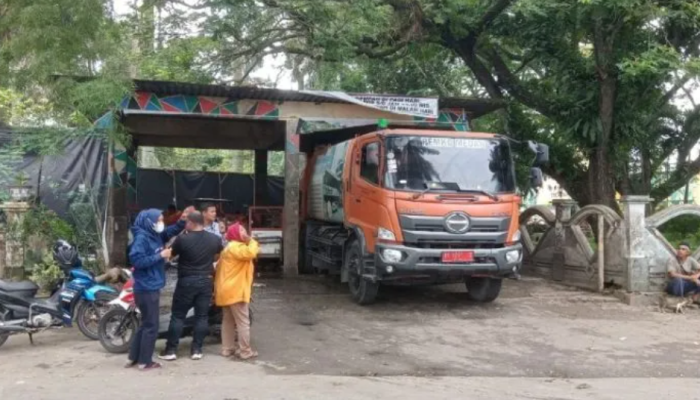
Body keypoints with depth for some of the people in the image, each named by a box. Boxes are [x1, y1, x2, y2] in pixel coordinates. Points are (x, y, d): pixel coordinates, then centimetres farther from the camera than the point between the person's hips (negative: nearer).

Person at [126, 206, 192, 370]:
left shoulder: (155, 235, 8)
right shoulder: (141, 238, -17)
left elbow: (171, 231, 22)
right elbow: (137, 260, -26)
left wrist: (183, 220, 5)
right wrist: (160, 255, -22)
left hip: (152, 287, 9)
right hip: (146, 288, -9)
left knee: (145, 324, 17)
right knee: (151, 325, -1)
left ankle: (133, 358, 27)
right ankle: (145, 362, 9)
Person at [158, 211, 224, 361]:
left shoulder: (182, 239, -14)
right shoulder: (214, 239, 0)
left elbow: (171, 253, 1)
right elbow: (219, 255, 18)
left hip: (187, 281, -3)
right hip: (206, 281, 3)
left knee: (178, 316, 6)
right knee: (201, 316, 8)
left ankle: (171, 350, 8)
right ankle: (196, 350, 10)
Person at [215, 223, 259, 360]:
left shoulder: (229, 248, 20)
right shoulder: (236, 247, -15)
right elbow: (251, 252, -35)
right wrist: (251, 240, -17)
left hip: (227, 291, 11)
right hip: (235, 291, -11)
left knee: (228, 320, 15)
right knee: (243, 322, -5)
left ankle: (227, 348, 20)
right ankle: (245, 351, -2)